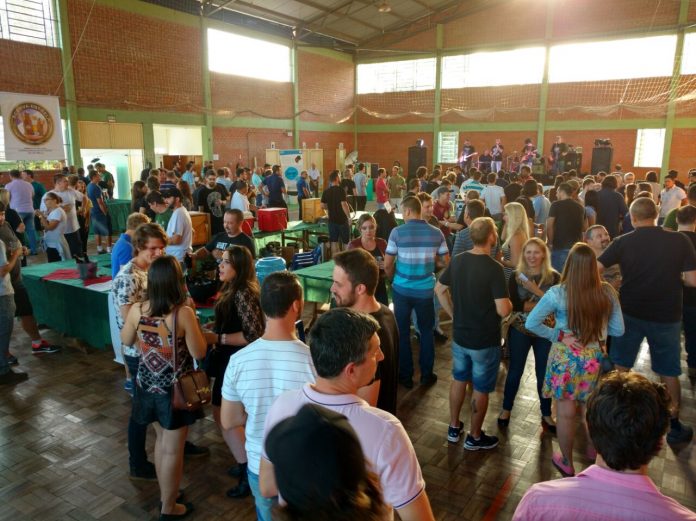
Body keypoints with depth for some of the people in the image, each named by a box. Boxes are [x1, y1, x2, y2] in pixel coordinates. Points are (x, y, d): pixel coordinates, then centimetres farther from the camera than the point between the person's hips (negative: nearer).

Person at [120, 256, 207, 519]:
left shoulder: (137, 310, -11)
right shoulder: (184, 313, -25)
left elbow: (126, 341, 8)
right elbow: (199, 353, -17)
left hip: (148, 386, 5)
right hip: (176, 389, -5)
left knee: (162, 440, 26)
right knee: (173, 449, 12)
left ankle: (165, 495, 43)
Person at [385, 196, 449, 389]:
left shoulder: (397, 232, -11)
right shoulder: (436, 233, -5)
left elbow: (387, 265, -7)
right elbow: (446, 261, 3)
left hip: (402, 289, -1)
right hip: (426, 290, 2)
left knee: (403, 332, 13)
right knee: (427, 331, 18)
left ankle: (406, 376, 22)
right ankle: (426, 375, 26)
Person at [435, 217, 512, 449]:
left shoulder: (457, 261, -3)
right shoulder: (494, 268, -23)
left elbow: (439, 289, 8)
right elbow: (503, 310, -26)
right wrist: (510, 303, -4)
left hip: (459, 335, 6)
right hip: (485, 340, -6)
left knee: (459, 380, 22)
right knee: (480, 388, 12)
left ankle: (454, 427, 37)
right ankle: (475, 437, 28)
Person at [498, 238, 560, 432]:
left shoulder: (554, 277, -6)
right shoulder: (516, 276, -6)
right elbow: (515, 305, -18)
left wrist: (535, 290, -25)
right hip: (519, 330, 0)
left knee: (544, 373, 13)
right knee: (515, 371, 11)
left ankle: (546, 414, 31)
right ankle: (506, 409, 30)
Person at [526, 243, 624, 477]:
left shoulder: (558, 293, -18)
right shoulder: (607, 292, -9)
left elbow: (531, 323, -16)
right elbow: (618, 330, 0)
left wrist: (554, 334, -5)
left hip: (566, 357, -3)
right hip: (595, 357, 3)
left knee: (566, 412, 12)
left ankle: (567, 463, 29)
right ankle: (594, 452, 46)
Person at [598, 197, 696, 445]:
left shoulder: (623, 242, -9)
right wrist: (670, 275, 10)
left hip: (630, 312, 0)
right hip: (666, 315, 0)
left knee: (619, 368, 16)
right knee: (669, 372, 16)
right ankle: (674, 426, 26)